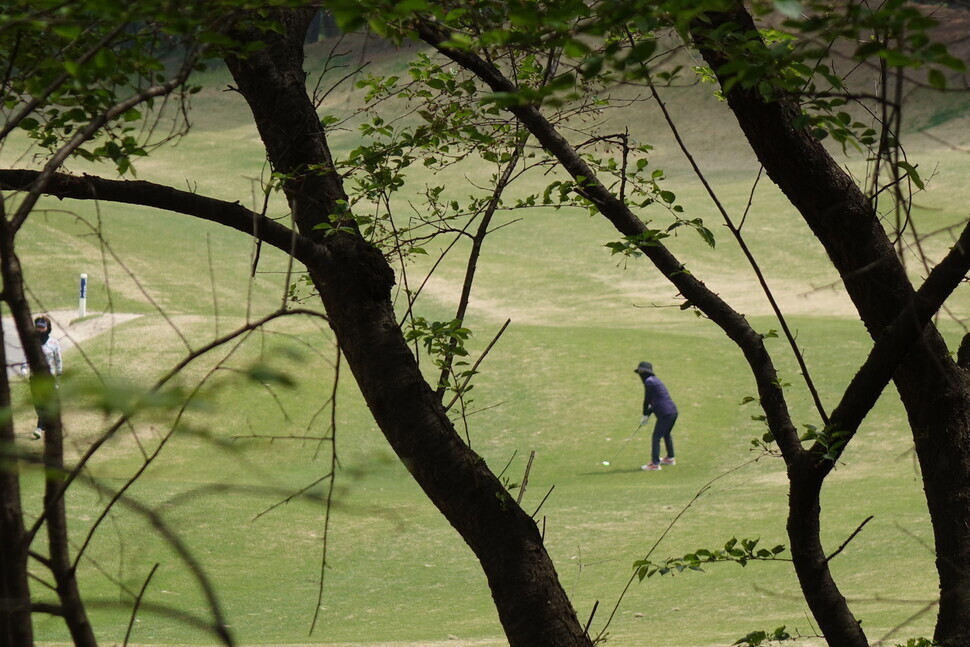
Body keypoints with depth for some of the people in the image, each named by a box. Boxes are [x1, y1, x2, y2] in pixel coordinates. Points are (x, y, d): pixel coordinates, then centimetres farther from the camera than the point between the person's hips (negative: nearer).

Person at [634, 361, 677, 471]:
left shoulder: (649, 382, -11)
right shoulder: (655, 380, 18)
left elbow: (647, 400, -8)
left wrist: (645, 414, 7)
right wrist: (647, 415, 15)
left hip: (665, 414, -10)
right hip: (673, 411, 10)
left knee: (656, 437, -5)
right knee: (666, 435, 27)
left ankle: (655, 463, -7)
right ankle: (670, 458, 41)